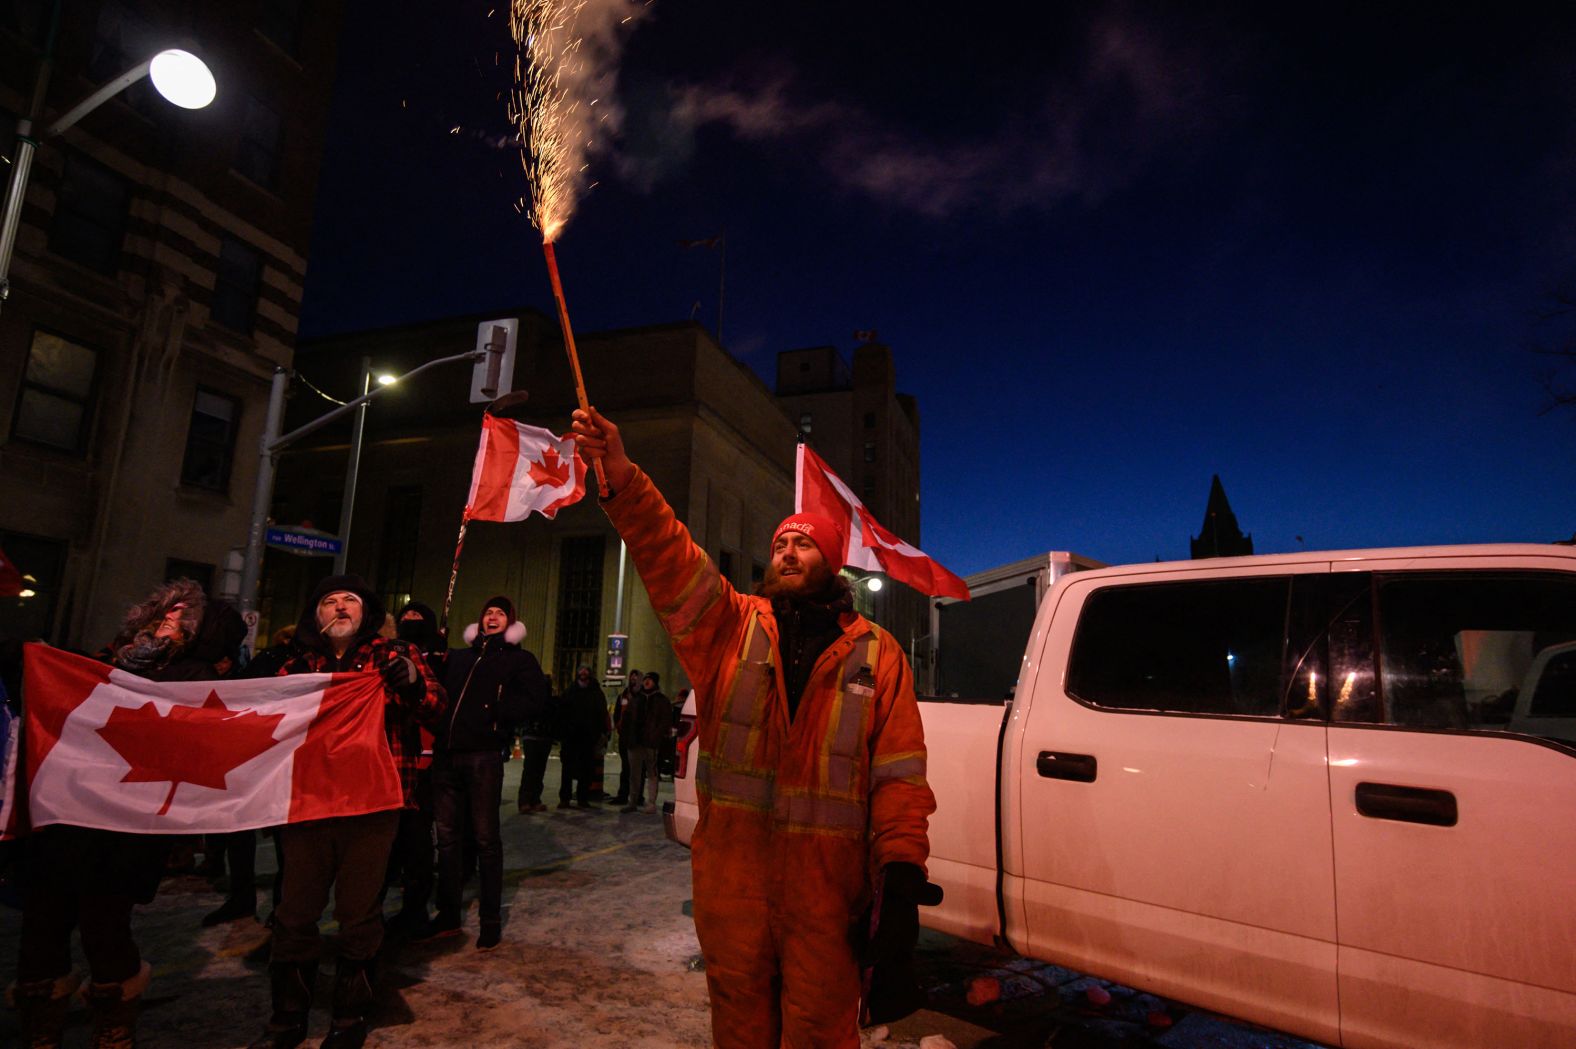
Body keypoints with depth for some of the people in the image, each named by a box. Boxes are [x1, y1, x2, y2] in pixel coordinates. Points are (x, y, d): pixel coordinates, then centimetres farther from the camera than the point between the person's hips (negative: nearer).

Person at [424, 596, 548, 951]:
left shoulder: (518, 659, 6)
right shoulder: (457, 657, 21)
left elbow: (535, 701, -8)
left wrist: (494, 712, -15)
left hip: (483, 756, -5)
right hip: (446, 755, 5)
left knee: (485, 838, 1)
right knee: (447, 836, 11)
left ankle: (491, 919, 11)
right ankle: (448, 914, 24)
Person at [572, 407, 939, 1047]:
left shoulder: (876, 654, 3)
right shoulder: (731, 627, 6)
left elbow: (899, 773, -2)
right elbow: (668, 557, -9)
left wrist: (902, 875, -12)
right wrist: (621, 478, -24)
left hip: (828, 882, -1)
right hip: (730, 873, 2)